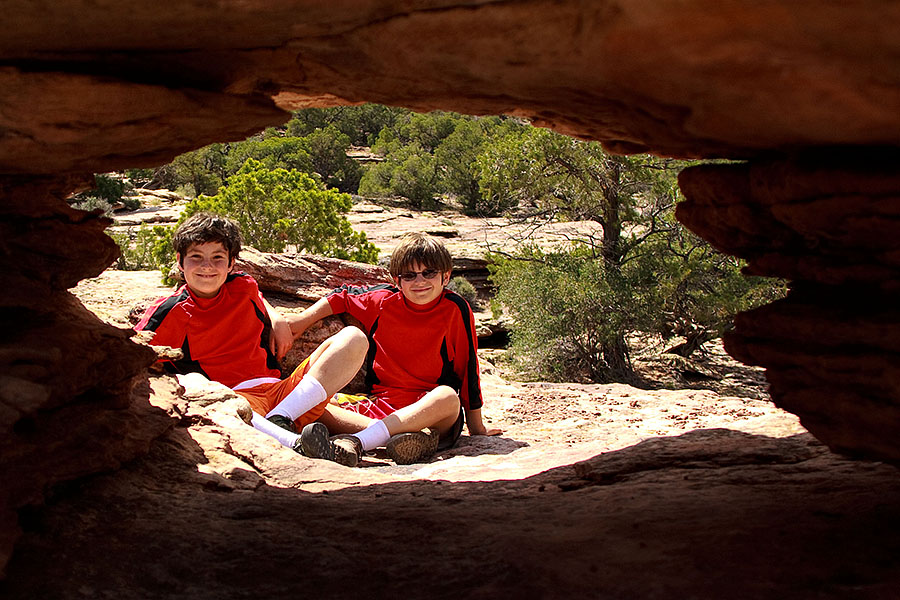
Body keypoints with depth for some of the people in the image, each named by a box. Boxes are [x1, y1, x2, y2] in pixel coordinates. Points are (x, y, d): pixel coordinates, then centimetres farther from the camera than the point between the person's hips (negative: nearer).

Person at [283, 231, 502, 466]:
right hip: (379, 403, 3)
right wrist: (305, 319, 15)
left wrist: (476, 425, 6)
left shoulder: (456, 309, -3)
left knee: (448, 398, -39)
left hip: (427, 407, -3)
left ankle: (357, 441, -53)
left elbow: (468, 366, 3)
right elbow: (342, 297, 25)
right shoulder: (382, 300, 5)